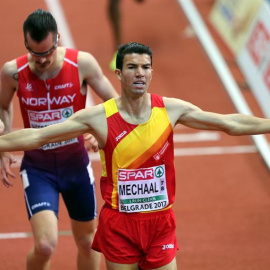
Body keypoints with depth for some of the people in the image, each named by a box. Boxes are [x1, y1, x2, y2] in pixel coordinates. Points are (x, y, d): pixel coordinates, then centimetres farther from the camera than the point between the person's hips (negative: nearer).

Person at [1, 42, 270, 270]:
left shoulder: (171, 109, -3)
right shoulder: (99, 117, -9)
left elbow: (230, 123, 4)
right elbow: (37, 136, -7)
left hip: (160, 222, 2)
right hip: (119, 225, -2)